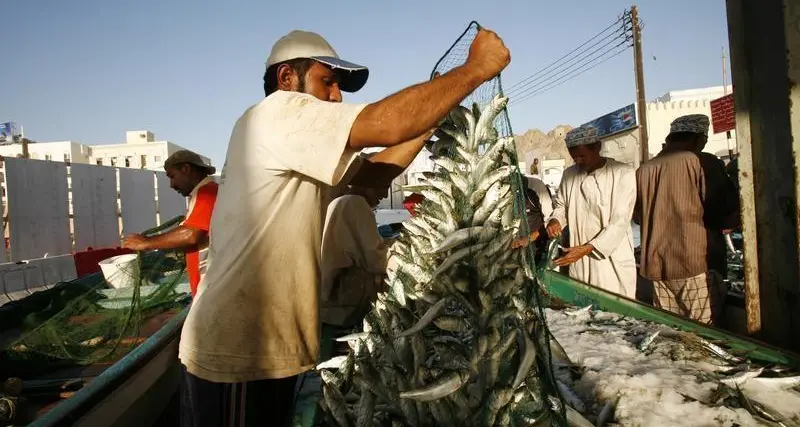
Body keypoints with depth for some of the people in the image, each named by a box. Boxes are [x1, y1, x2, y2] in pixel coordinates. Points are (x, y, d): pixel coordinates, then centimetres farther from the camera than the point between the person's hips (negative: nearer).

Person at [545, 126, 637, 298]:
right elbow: (561, 205, 20)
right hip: (578, 259, 4)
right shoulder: (569, 174, 6)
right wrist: (555, 220, -4)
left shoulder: (624, 173, -11)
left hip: (612, 260, -4)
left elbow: (619, 222, -16)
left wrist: (586, 249, -23)